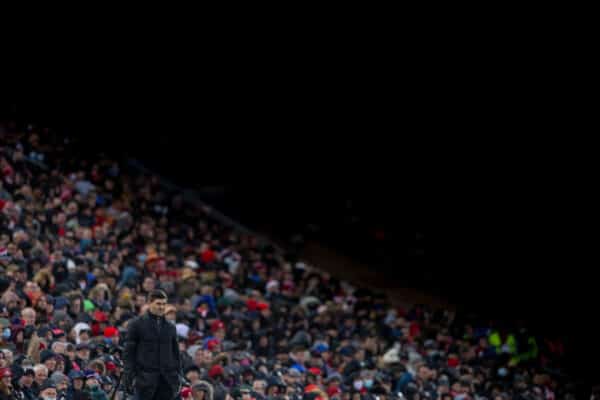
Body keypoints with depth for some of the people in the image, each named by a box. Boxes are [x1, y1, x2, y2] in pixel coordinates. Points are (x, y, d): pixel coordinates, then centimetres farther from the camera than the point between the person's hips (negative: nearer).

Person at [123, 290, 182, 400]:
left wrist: (178, 377, 9)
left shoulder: (170, 327, 14)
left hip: (167, 381, 4)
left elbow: (176, 353, 18)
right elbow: (129, 353, -1)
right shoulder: (137, 324, 1)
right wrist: (130, 377, -9)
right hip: (145, 378, -4)